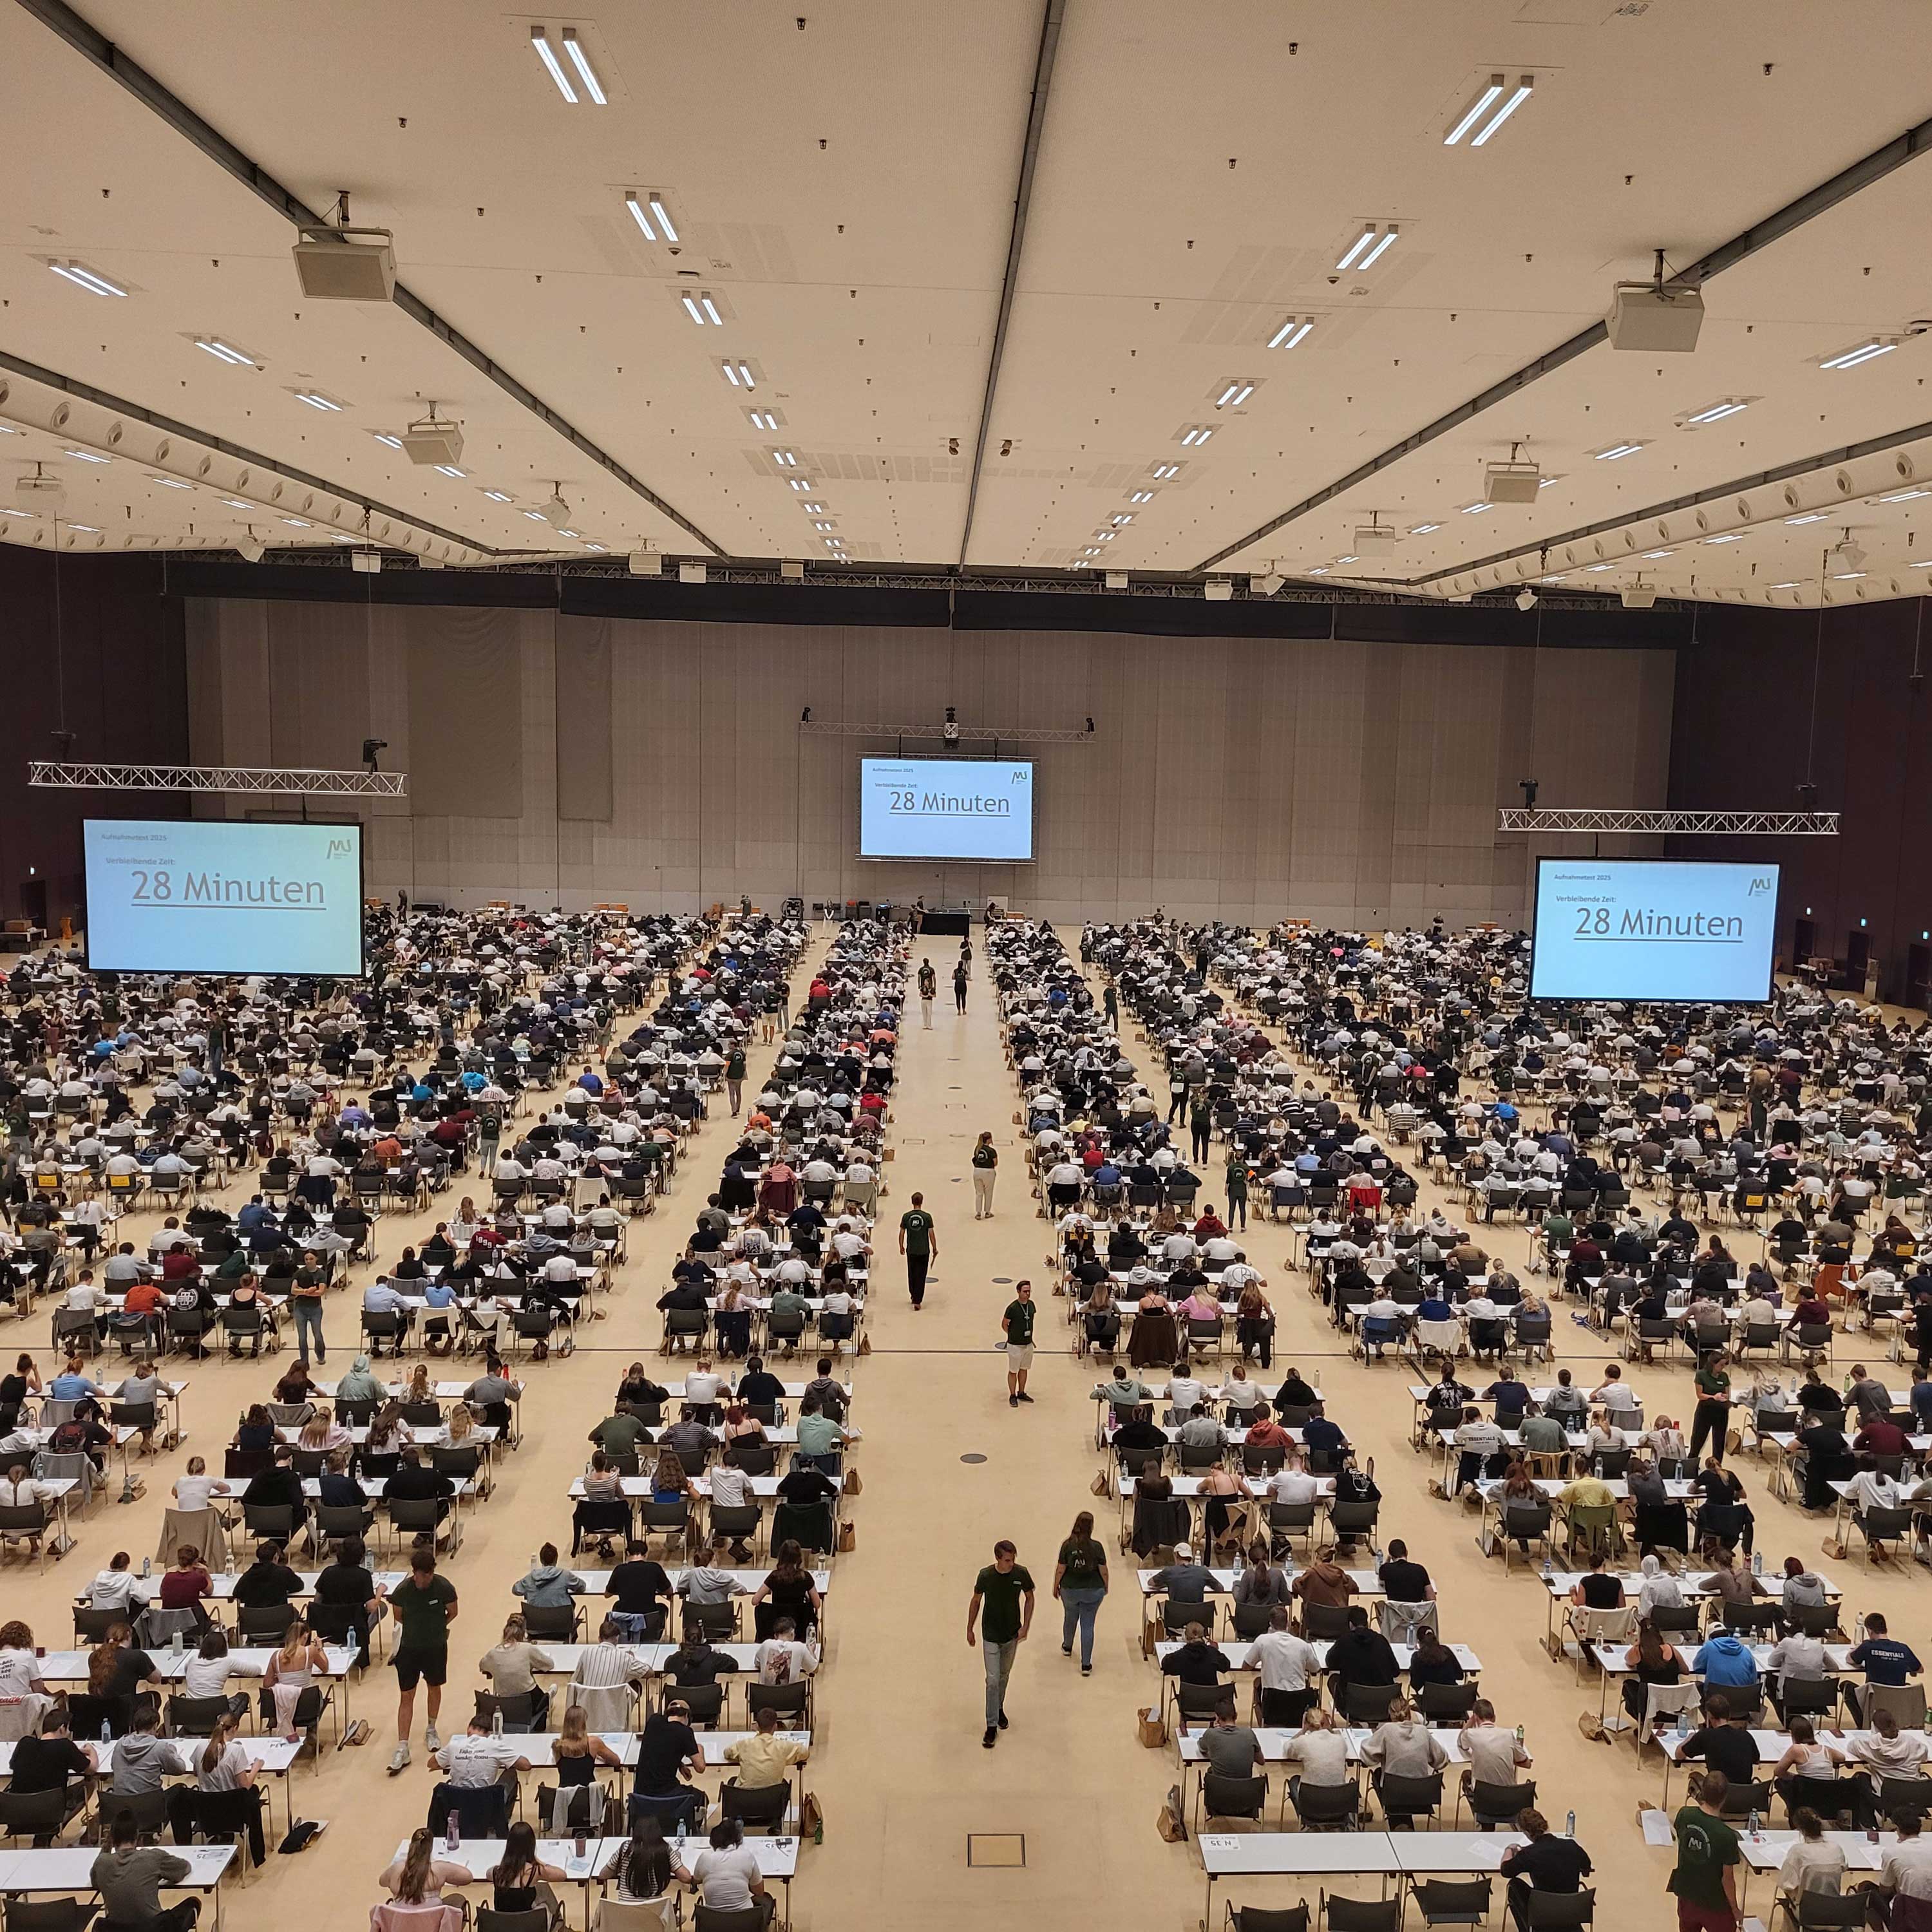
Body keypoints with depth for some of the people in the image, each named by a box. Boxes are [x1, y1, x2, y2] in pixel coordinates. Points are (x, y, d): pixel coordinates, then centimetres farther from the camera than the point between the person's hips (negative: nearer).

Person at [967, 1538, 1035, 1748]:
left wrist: (1026, 1626, -7)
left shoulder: (1021, 1574, -16)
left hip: (1012, 1635, 2)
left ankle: (999, 1707, 44)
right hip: (991, 1636, -2)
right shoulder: (986, 1575, -19)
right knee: (993, 1680, -4)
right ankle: (992, 1726, 5)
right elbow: (976, 1601, -3)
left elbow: (1029, 1598, 1)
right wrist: (970, 1630, 3)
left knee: (1004, 1675, 20)